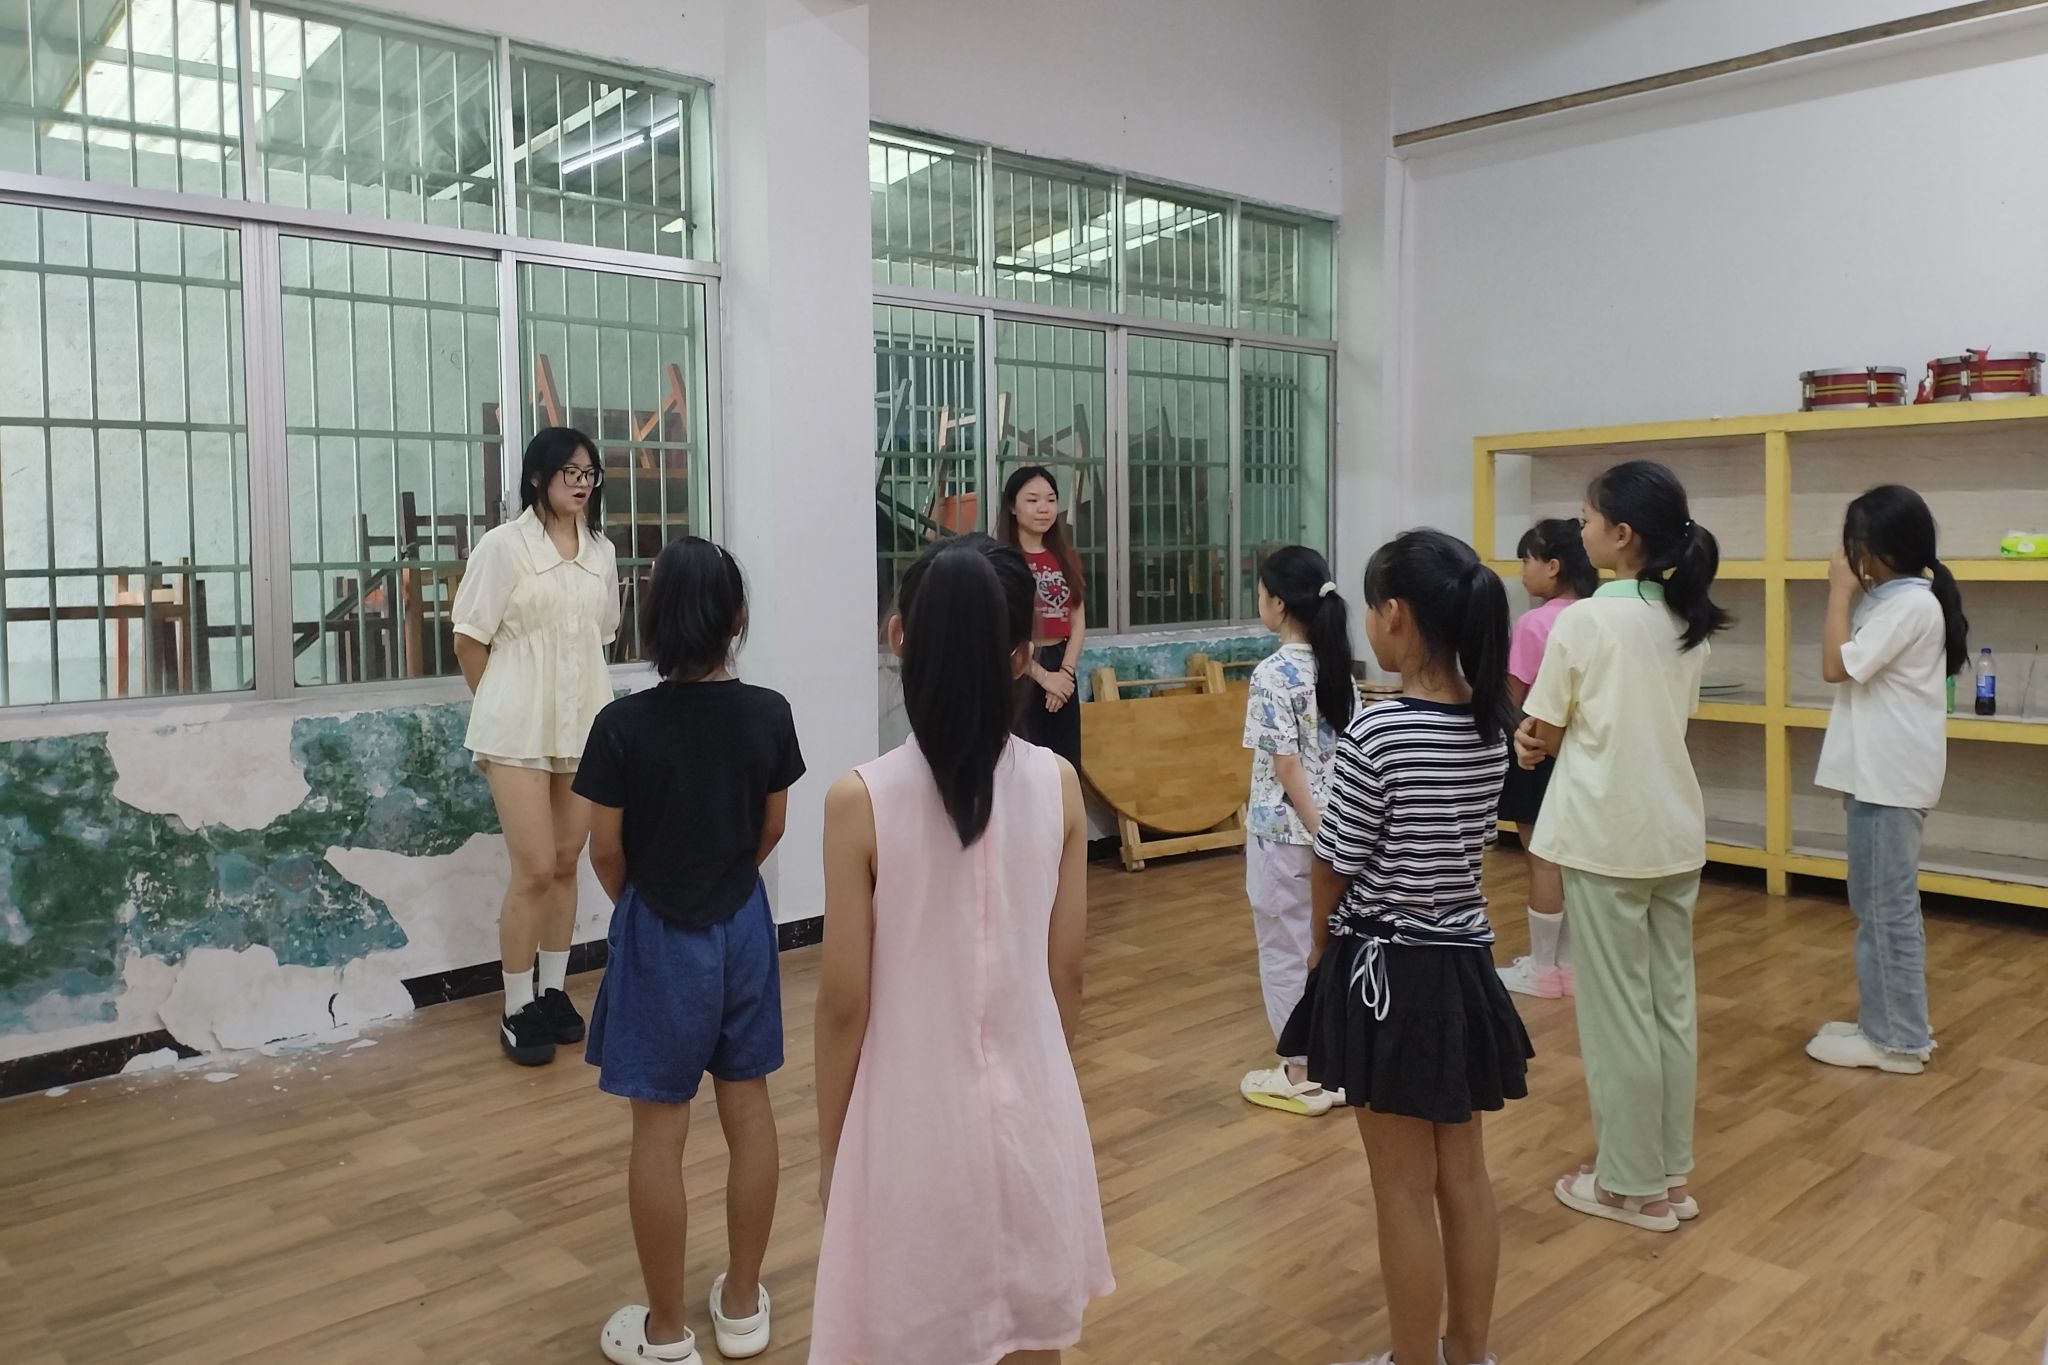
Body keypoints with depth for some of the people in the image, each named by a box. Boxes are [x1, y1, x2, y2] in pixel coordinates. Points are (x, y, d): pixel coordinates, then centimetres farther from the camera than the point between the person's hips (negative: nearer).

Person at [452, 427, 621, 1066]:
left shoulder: (601, 551, 6)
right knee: (534, 870, -4)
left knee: (567, 864, 12)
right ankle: (517, 1009, 11)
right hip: (520, 730, -5)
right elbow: (469, 639, -3)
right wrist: (503, 708, 4)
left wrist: (578, 698, 11)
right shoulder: (503, 545, -8)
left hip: (584, 725, 5)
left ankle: (554, 991, 26)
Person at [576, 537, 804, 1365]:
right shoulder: (768, 714, -9)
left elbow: (606, 851, -9)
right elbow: (772, 830, 2)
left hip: (659, 934, -3)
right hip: (743, 924, 3)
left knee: (659, 1129, 7)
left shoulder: (624, 725, -18)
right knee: (748, 1109, 14)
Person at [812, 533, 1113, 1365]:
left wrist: (830, 1147, 3)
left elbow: (846, 1003, -12)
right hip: (1030, 1108, 3)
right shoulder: (1058, 785, -9)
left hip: (915, 1117, -3)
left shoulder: (861, 800, -18)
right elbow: (1066, 974, 0)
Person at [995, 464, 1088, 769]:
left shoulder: (1066, 558, 11)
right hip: (1016, 674, -5)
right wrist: (1042, 675, -14)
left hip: (1061, 671, 6)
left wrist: (1065, 673, -6)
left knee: (1066, 766, 7)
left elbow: (1078, 623, 8)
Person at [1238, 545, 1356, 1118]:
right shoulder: (1339, 666, 5)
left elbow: (1287, 765, -20)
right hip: (1336, 823, 7)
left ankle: (1300, 1075, 15)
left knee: (1284, 950, 5)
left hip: (1284, 830, -7)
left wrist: (1318, 833, -17)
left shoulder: (1273, 674, -17)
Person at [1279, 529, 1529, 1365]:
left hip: (1387, 968, -7)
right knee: (1465, 1178, 19)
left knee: (1406, 1193, 7)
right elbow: (1459, 846, 8)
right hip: (1464, 961, 7)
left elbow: (1336, 869, -12)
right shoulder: (1492, 727, 0)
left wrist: (1322, 946, 5)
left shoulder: (1377, 732, -21)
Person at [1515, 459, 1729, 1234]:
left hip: (1606, 837, -7)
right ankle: (1671, 1174, 25)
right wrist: (1550, 735, 5)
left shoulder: (1585, 620, -15)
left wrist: (1533, 736, 13)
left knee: (1616, 1011, 4)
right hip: (1675, 832, 7)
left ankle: (1632, 1185, 16)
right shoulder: (1689, 620, 6)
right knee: (1671, 1001, 14)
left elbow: (1543, 737, -9)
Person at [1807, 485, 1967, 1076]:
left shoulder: (1911, 605, -18)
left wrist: (1841, 590, -13)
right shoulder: (1891, 598, 12)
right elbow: (1854, 664, 15)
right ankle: (1885, 1024, 25)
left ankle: (1900, 1040, 8)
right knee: (1874, 905, 16)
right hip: (1876, 772, 10)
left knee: (1890, 907, -2)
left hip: (1891, 777, -10)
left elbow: (1836, 666, -19)